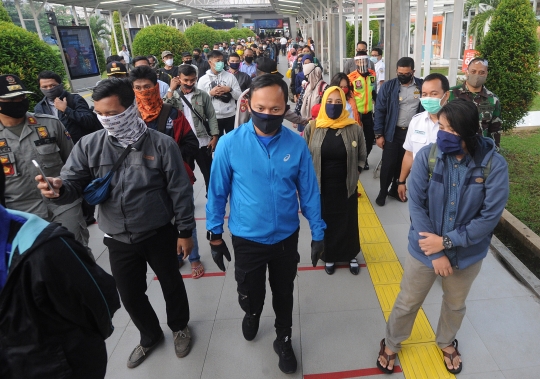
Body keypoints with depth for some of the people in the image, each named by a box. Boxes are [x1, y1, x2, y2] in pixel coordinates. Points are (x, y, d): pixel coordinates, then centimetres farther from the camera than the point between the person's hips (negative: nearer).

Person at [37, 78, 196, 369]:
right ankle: (150, 335, 48)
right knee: (130, 294, 19)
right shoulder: (88, 145, -7)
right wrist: (58, 189, -30)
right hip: (118, 240, 3)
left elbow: (180, 191, -10)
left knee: (171, 284, 18)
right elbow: (73, 183, -5)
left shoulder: (161, 144, -15)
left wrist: (185, 231, -7)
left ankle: (179, 327, 48)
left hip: (160, 234, -3)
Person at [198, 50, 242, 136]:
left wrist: (230, 90, -14)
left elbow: (239, 96, 2)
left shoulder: (230, 76, 3)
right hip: (213, 117, -1)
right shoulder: (203, 79, 1)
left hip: (230, 116, 1)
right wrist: (210, 93, -14)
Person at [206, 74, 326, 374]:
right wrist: (215, 234, -1)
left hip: (286, 237, 1)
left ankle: (284, 340, 47)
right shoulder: (230, 144, -16)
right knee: (250, 295, 19)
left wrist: (318, 233, 0)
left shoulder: (297, 144, -12)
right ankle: (252, 314, 56)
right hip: (246, 238, -1)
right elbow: (217, 192, -7)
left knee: (284, 294, 20)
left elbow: (309, 192, -4)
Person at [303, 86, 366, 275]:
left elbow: (361, 157, 5)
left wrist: (354, 175, 0)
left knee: (348, 223, 15)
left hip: (346, 187, 1)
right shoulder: (312, 128, -8)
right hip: (321, 187, 0)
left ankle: (351, 256, 39)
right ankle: (329, 256, 37)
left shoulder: (354, 128, -7)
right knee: (326, 223, 14)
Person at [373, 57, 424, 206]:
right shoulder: (388, 86, -7)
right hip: (393, 132, -2)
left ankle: (395, 189, 31)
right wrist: (378, 134, -9)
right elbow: (380, 111, -6)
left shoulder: (422, 86, -2)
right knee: (388, 164, 3)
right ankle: (382, 192, 20)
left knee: (405, 164, 13)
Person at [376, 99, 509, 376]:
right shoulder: (427, 156, -18)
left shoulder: (494, 164, -18)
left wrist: (447, 242, -21)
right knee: (407, 303, 16)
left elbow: (490, 216, -17)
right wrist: (435, 253, -18)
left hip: (468, 254, 1)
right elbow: (416, 205, -17)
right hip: (425, 249, -1)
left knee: (455, 305, 26)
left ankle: (446, 342, 56)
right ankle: (391, 344, 44)